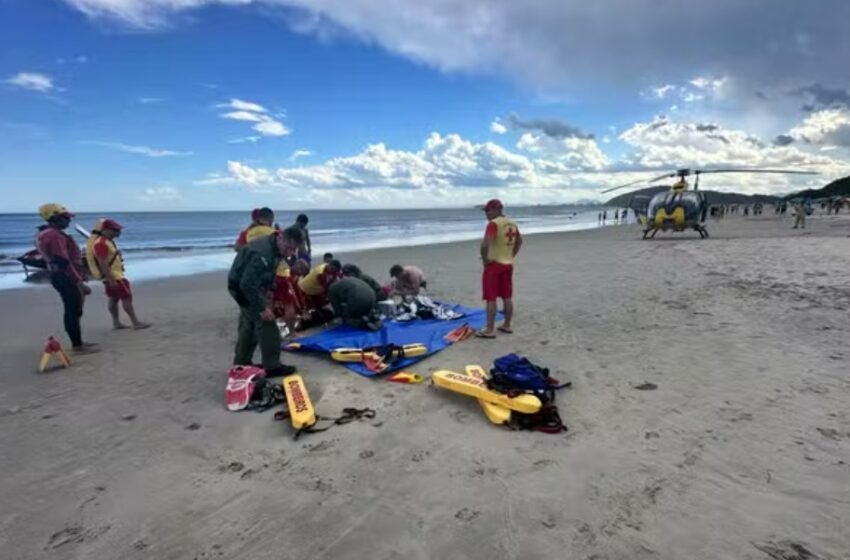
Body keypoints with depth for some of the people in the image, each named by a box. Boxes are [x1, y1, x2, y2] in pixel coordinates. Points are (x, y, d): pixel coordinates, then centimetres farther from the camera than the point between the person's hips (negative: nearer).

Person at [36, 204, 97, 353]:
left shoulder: (47, 234, 17)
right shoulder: (54, 236, -19)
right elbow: (63, 262, -25)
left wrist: (78, 279, 25)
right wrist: (79, 282, -24)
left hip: (62, 277, 11)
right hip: (66, 278, -11)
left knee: (73, 311, 16)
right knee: (74, 312, -6)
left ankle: (78, 343, 23)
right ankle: (78, 346, -1)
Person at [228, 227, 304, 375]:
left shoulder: (274, 248, -1)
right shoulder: (262, 253, -32)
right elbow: (248, 284, -34)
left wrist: (267, 297, 7)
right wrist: (262, 308, -31)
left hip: (246, 285, 10)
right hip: (242, 287, -10)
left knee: (249, 325, 19)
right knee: (266, 324, -10)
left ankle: (241, 363, 31)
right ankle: (272, 367, -2)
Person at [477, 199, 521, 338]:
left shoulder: (493, 223, -17)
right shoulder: (512, 224, 9)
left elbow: (485, 244, -29)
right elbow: (519, 241, 23)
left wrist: (485, 260, -16)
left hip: (494, 264, -8)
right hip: (508, 264, 8)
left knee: (491, 298, -2)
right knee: (507, 297, 14)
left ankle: (490, 330, 1)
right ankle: (507, 325, 23)